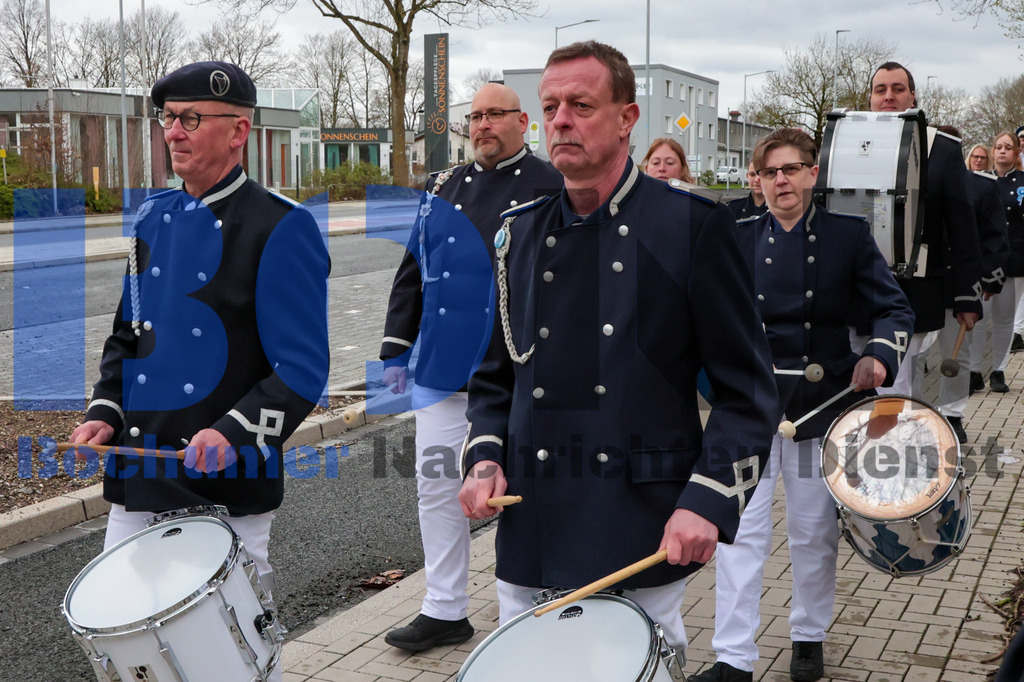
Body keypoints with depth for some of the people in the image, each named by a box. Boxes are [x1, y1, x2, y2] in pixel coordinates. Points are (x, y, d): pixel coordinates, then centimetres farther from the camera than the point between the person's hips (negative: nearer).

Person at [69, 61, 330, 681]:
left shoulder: (282, 229, -11)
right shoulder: (152, 221, 10)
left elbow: (302, 370, -15)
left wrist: (235, 432, -28)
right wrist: (106, 412, 2)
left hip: (229, 491, -6)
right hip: (138, 486, 6)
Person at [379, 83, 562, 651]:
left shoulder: (551, 189, -3)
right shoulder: (443, 189, 11)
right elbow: (412, 274, 13)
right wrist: (395, 350, 9)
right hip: (443, 370, 4)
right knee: (437, 485, 6)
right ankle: (444, 610, 18)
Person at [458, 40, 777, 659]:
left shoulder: (693, 224, -5)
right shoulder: (523, 232, 8)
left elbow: (748, 389, -4)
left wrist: (709, 499, -15)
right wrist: (484, 459, 0)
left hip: (645, 538, -3)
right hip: (531, 534, 4)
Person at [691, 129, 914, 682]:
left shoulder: (848, 235, 0)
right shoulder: (739, 239, 4)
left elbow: (894, 309, 1)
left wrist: (880, 355, -19)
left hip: (821, 404, 0)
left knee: (814, 531, 12)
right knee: (741, 530, -3)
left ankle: (809, 637, 32)